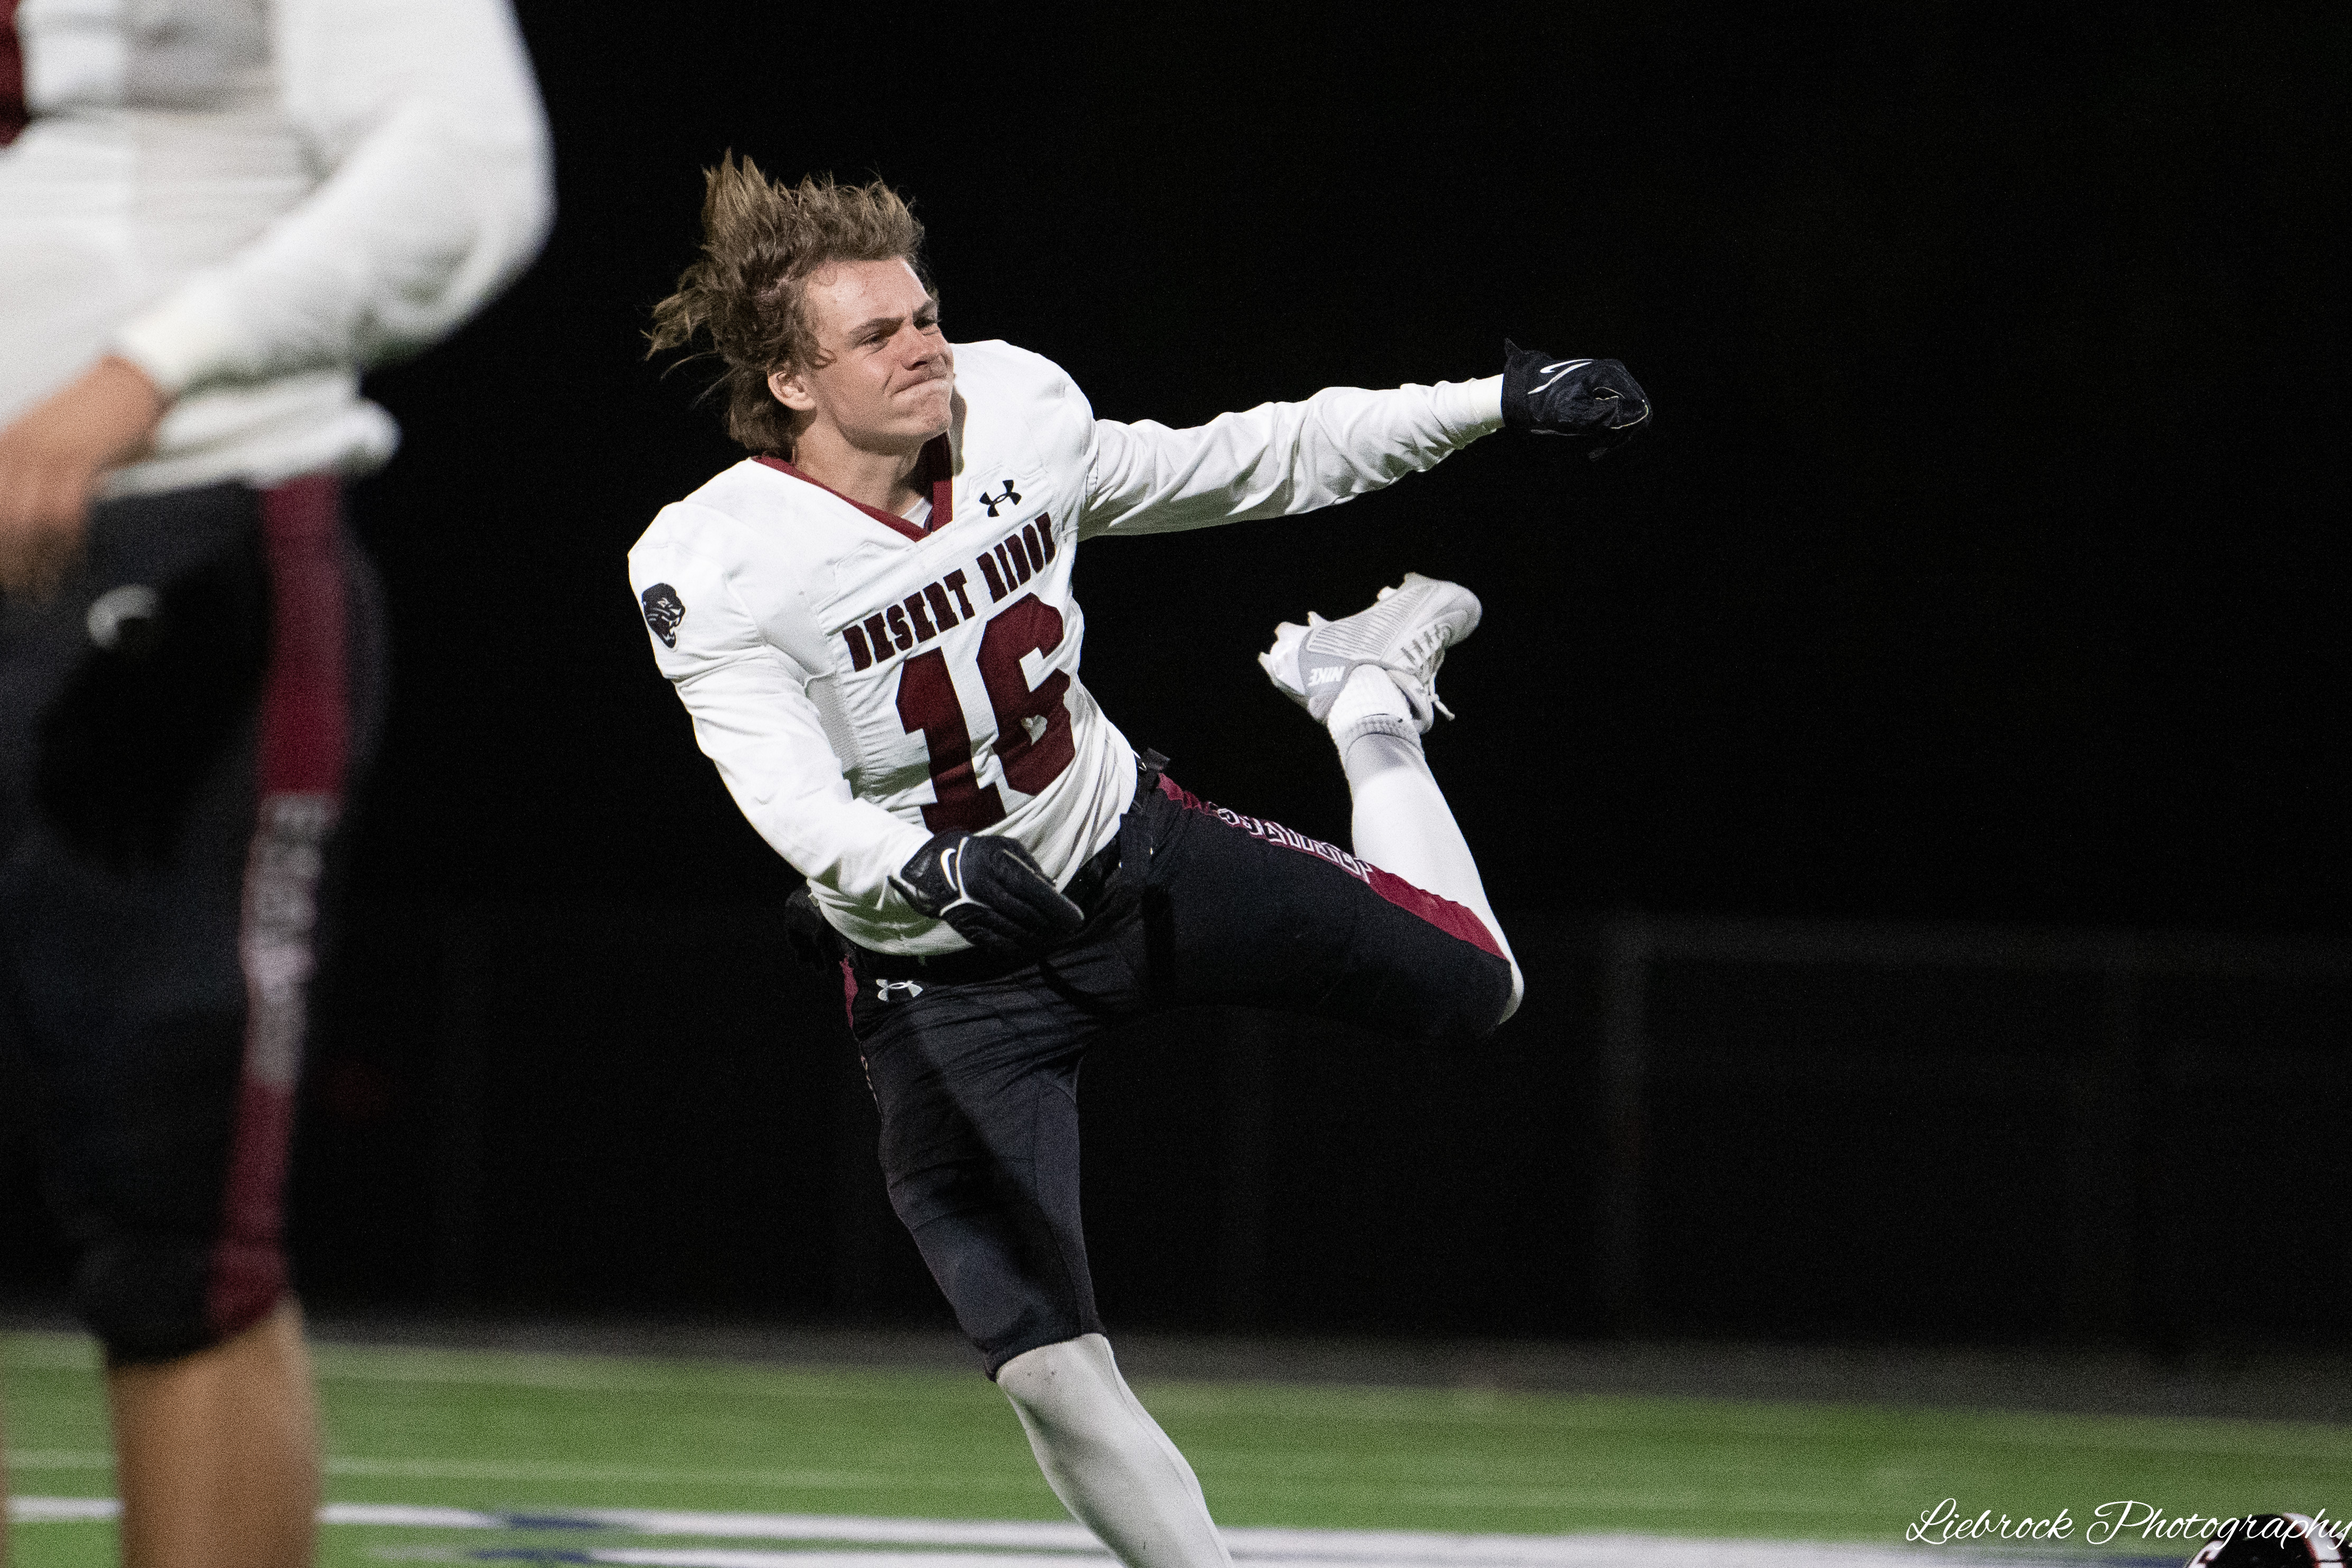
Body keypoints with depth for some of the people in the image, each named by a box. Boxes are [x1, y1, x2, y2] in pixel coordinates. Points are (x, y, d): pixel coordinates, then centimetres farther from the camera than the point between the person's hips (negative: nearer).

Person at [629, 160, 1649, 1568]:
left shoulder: (1015, 417, -13)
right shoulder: (716, 573, -27)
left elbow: (1240, 464, 2)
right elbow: (794, 802, -39)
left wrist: (1495, 402, 4)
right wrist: (922, 868, -60)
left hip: (1131, 854, 4)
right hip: (947, 977, -4)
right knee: (1051, 1370, -15)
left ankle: (1370, 696, 35)